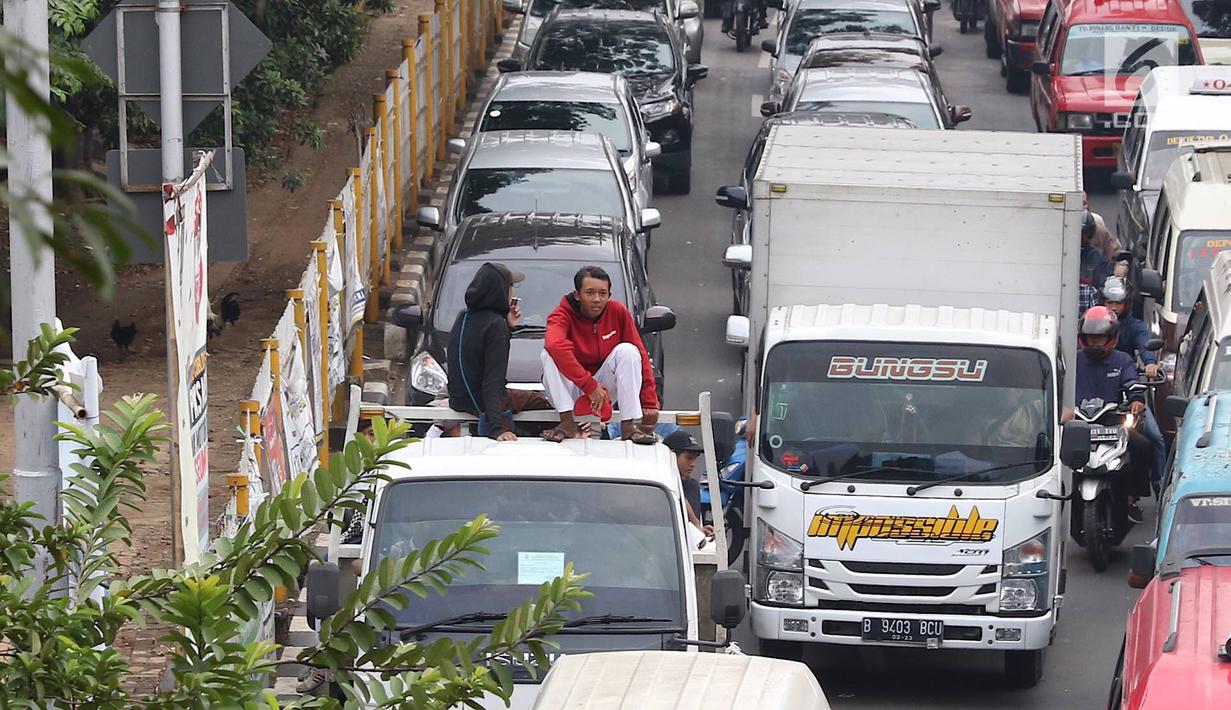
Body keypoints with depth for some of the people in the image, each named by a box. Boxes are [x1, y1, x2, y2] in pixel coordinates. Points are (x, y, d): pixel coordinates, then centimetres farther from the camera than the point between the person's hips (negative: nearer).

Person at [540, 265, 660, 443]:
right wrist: (590, 386, -42)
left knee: (626, 350, -22)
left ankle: (629, 425, -26)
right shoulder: (563, 315, -15)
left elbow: (640, 356, -6)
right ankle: (567, 422, -31)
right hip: (572, 391, -2)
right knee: (549, 354, -26)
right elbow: (556, 345, -37)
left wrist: (650, 404, -13)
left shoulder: (618, 312, -6)